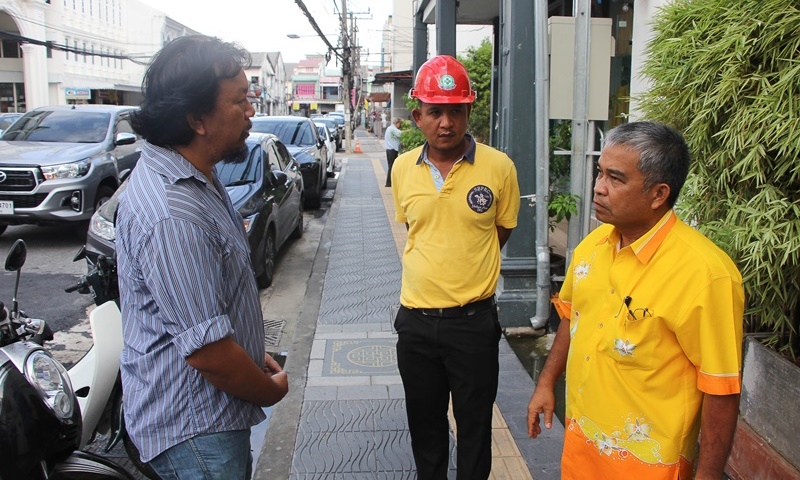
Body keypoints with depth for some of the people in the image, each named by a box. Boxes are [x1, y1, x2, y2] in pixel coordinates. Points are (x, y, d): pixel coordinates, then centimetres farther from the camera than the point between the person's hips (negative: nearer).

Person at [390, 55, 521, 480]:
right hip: (415, 318, 3)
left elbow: (502, 232, 4)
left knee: (474, 426, 13)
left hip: (473, 320, -3)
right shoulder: (402, 167, -1)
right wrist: (438, 265, 8)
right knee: (424, 424, 20)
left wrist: (468, 267, 5)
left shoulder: (498, 167, -11)